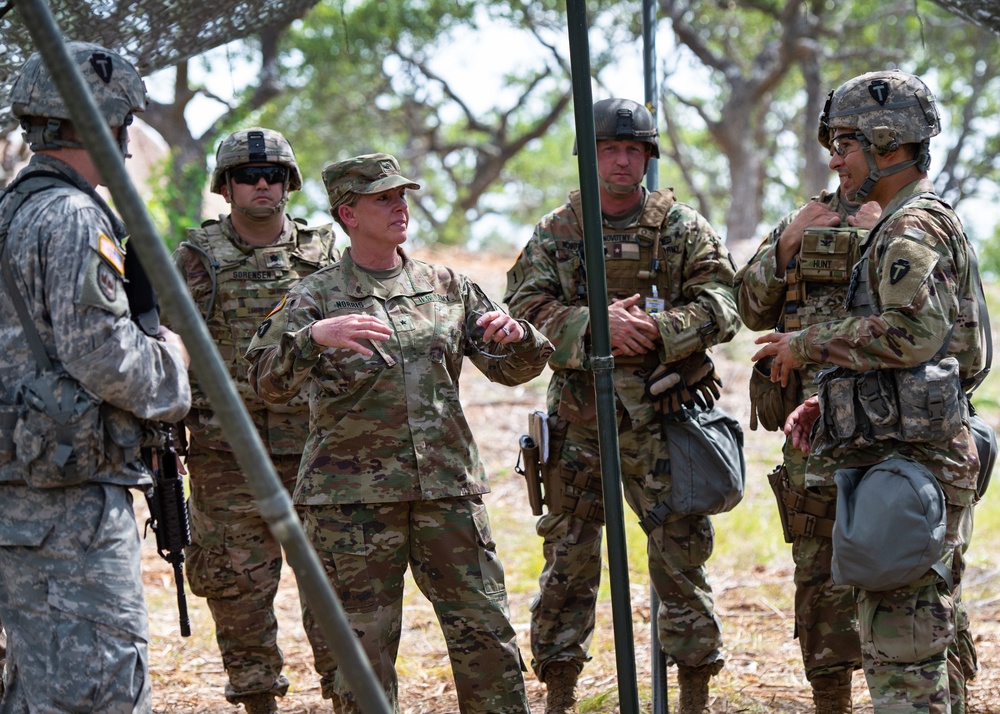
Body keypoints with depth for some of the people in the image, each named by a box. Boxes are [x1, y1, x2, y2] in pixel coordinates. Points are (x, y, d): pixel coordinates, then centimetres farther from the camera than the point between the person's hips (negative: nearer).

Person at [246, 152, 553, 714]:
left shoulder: (449, 288, 12)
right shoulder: (316, 299, 1)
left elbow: (513, 369, 14)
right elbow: (269, 381, -13)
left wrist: (517, 336, -9)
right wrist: (315, 336, -32)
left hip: (449, 488, 3)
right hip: (351, 497, -3)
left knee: (487, 635, 2)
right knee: (359, 646, 1)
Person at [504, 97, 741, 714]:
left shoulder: (682, 228, 4)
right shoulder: (554, 234, 7)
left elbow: (720, 306, -4)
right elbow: (527, 309, -4)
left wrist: (657, 329, -20)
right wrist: (595, 324, -20)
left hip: (661, 423, -1)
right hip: (579, 424, 1)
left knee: (682, 555, 0)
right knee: (568, 560, 7)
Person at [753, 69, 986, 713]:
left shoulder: (912, 229, -11)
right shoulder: (933, 224, 21)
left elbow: (912, 332, -26)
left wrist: (806, 345, -14)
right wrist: (830, 405, 15)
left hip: (907, 463, -11)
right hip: (933, 459, 11)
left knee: (899, 644, -11)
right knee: (937, 633, 15)